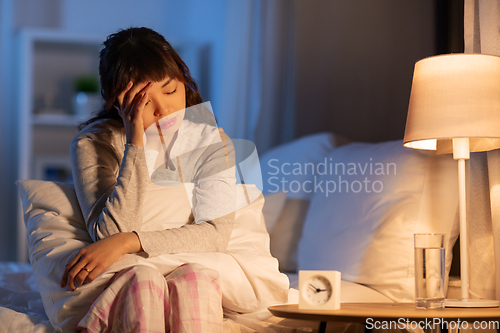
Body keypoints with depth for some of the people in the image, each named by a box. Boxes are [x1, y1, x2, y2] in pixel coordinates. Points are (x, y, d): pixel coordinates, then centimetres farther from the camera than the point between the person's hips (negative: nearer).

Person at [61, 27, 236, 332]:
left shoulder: (211, 140, 1)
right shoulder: (92, 143, -5)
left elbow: (216, 233, -12)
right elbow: (112, 233, -17)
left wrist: (128, 242, -24)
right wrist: (135, 143, -22)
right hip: (119, 283, -1)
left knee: (195, 276, -33)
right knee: (142, 278, -35)